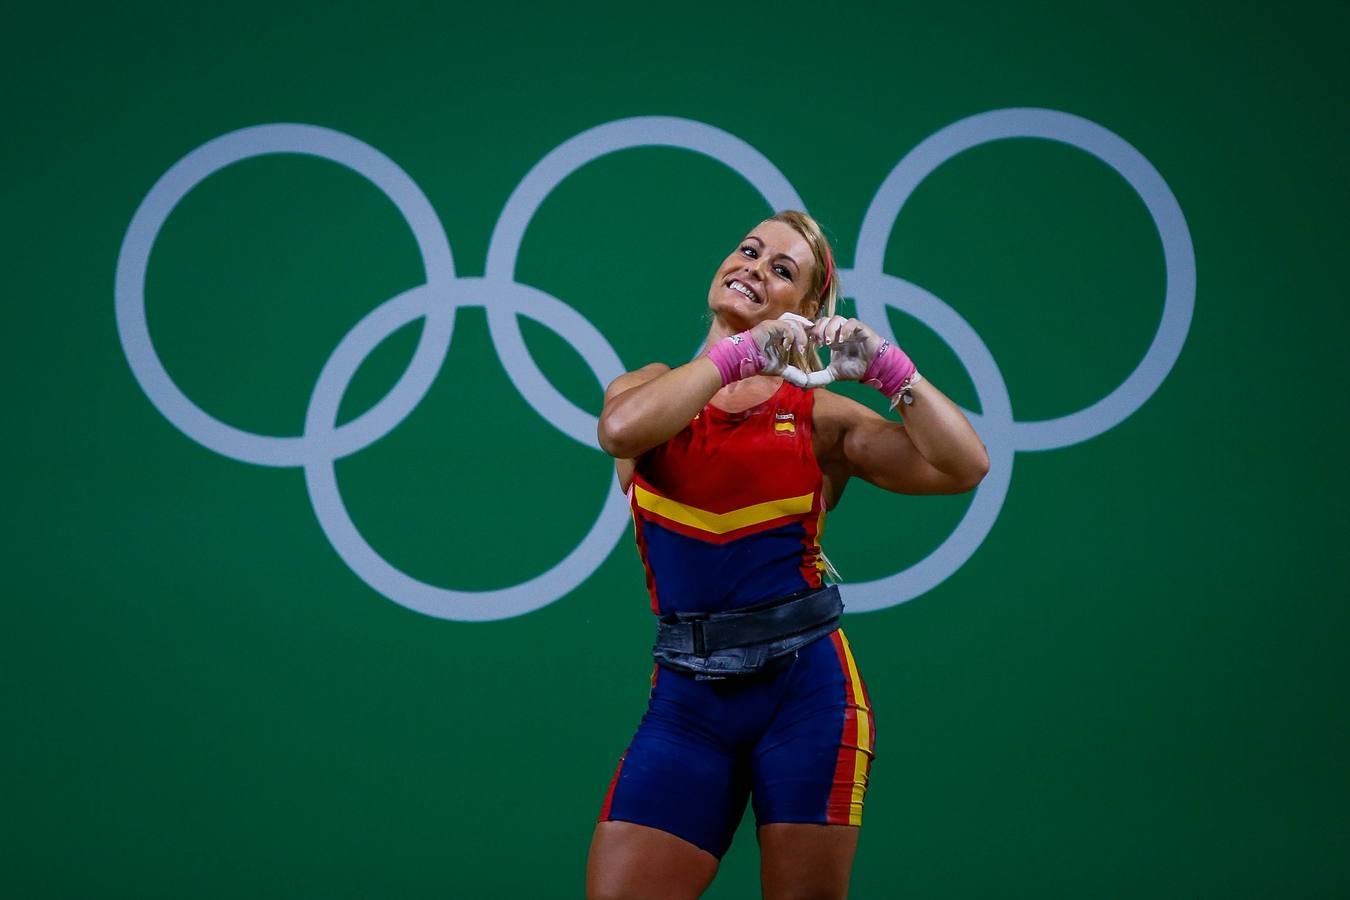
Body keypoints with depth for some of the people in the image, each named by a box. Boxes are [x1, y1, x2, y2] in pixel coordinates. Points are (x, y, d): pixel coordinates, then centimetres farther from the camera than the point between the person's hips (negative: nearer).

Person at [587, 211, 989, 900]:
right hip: (687, 695, 1)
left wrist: (886, 367, -12)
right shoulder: (657, 390, 9)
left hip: (805, 689, 0)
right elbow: (621, 429, -17)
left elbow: (961, 467, -5)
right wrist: (739, 353, -15)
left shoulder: (819, 416, 6)